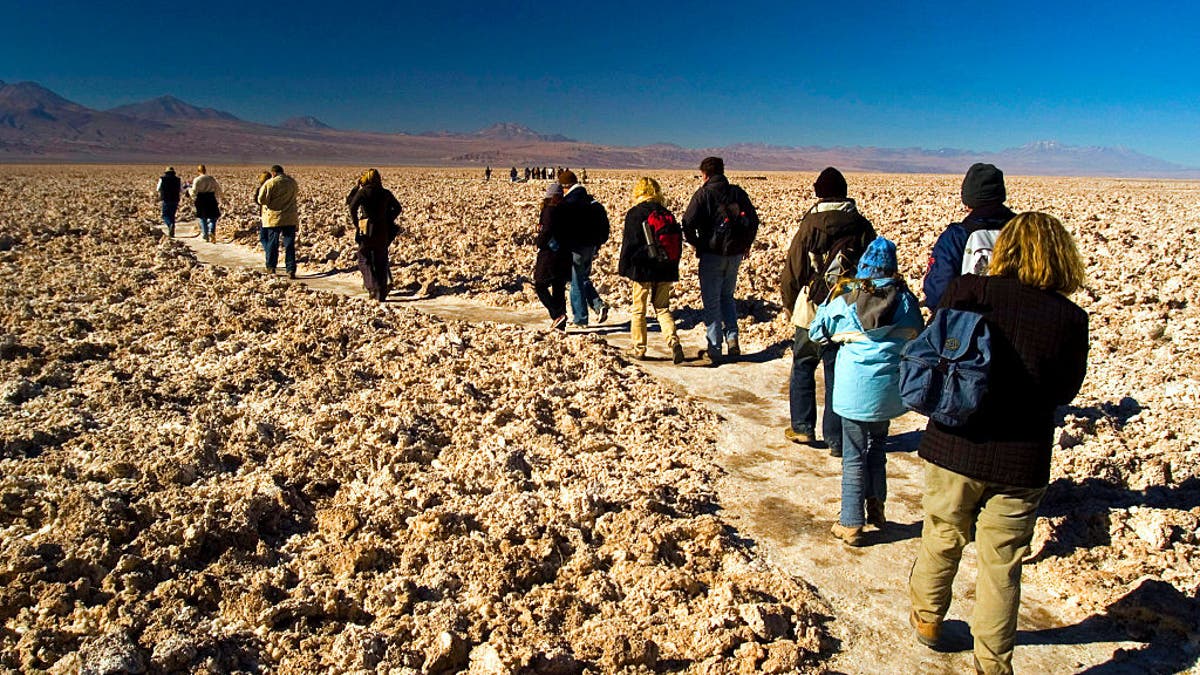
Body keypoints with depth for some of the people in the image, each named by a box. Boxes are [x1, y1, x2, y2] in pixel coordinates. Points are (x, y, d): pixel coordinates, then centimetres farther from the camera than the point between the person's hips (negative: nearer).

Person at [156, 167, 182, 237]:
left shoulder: (162, 179, -1)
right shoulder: (178, 179, 2)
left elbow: (158, 189, 10)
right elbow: (181, 190, 9)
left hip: (166, 200, -2)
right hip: (175, 200, 2)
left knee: (165, 215, 5)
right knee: (172, 215, 12)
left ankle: (170, 224, -26)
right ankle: (171, 232, 10)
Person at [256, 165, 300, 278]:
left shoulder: (270, 183, -10)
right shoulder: (292, 182, 4)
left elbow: (261, 200, -10)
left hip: (274, 218, -3)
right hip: (290, 218, 3)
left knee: (272, 243, 11)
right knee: (290, 245, 2)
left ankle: (271, 268, 20)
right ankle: (291, 270, -3)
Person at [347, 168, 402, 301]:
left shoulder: (363, 191, -5)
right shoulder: (386, 193, 5)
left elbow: (352, 206, -14)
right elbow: (398, 208, 12)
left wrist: (355, 224, -3)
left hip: (366, 230, -3)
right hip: (383, 232, 3)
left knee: (364, 260, 10)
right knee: (381, 263, 10)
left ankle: (372, 286, -11)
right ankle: (381, 293, 10)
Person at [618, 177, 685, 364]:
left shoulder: (635, 214, -8)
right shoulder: (667, 214, 6)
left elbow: (629, 243, -9)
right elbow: (677, 242, 11)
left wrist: (623, 268, 1)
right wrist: (673, 269, 19)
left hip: (642, 269, -4)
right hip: (665, 270, 4)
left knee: (638, 311, 9)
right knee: (663, 308, 12)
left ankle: (639, 349, 14)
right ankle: (673, 340, -9)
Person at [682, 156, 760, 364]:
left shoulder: (703, 194, -8)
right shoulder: (738, 193, 6)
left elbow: (688, 223, -15)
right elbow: (753, 220, 9)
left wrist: (695, 243, 1)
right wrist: (746, 244, 20)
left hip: (711, 255, -5)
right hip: (735, 254, 5)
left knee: (711, 301, 3)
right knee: (727, 297, 21)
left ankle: (714, 349, 3)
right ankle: (732, 339, 8)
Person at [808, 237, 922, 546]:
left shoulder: (845, 300, -8)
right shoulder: (905, 299, -3)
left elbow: (816, 332, 5)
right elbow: (918, 334, 11)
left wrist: (831, 297, 14)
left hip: (855, 390, -3)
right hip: (889, 390, 3)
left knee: (854, 457, 6)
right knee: (877, 448, 23)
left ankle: (851, 524, 11)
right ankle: (876, 508, 36)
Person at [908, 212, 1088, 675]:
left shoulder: (967, 292, -12)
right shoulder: (1070, 318, -8)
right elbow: (1065, 391, 5)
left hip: (955, 448, 0)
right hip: (1022, 462, 0)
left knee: (941, 541, 22)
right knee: (1001, 569, 13)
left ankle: (927, 619, 44)